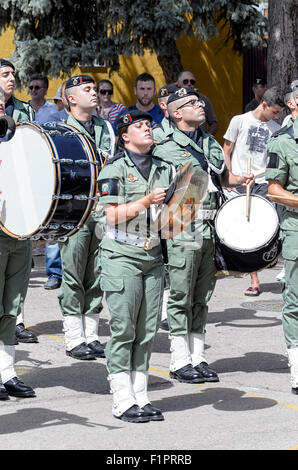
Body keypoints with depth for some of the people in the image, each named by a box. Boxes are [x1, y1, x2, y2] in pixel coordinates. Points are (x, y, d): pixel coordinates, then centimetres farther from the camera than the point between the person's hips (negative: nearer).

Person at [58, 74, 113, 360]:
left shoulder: (105, 128, 15)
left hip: (103, 211, 5)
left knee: (97, 277, 7)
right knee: (73, 278, -3)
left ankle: (91, 336, 14)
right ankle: (74, 340, 2)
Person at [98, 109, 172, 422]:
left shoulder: (162, 169, 15)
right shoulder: (115, 169, -3)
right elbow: (113, 215, -10)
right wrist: (146, 201, -18)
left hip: (153, 256, 6)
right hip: (123, 257, -6)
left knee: (147, 331, 6)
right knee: (124, 330, -5)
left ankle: (141, 398, 12)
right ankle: (123, 402, -1)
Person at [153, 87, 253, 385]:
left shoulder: (211, 144, 17)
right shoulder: (166, 149, -3)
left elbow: (224, 176, 27)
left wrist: (241, 180, 8)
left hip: (212, 227, 6)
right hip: (183, 229, -6)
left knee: (202, 296, 10)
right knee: (181, 296, -3)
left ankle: (197, 358, 17)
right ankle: (180, 362, 3)